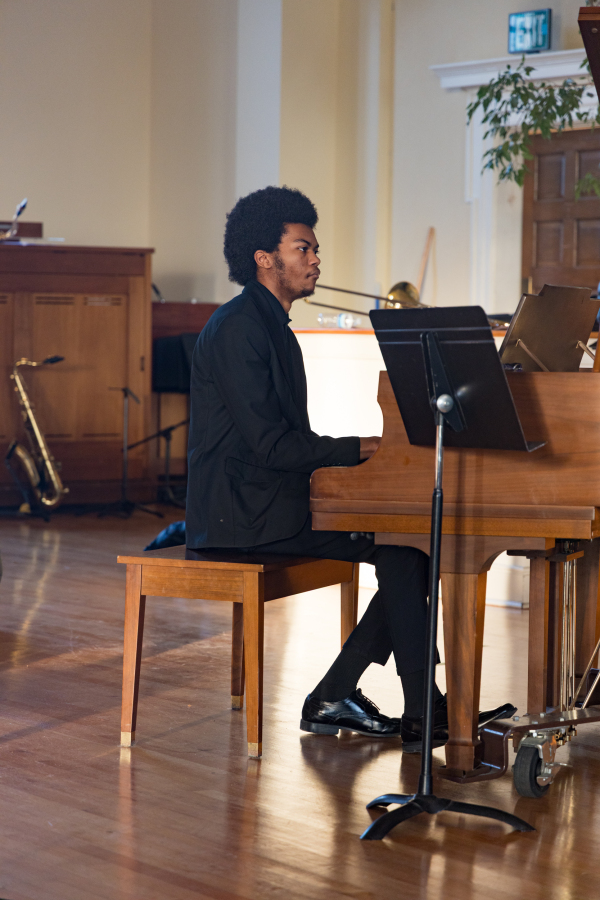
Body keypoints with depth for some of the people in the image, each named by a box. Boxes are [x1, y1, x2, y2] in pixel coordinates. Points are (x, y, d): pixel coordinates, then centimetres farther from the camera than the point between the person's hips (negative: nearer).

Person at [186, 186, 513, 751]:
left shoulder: (271, 326, 18)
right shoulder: (237, 328, -14)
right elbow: (269, 444, -21)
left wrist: (359, 456, 5)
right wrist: (362, 448, -14)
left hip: (272, 496, 10)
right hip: (241, 510, -10)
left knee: (415, 541, 0)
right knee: (400, 544, -17)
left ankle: (332, 699, 1)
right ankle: (421, 716, -11)